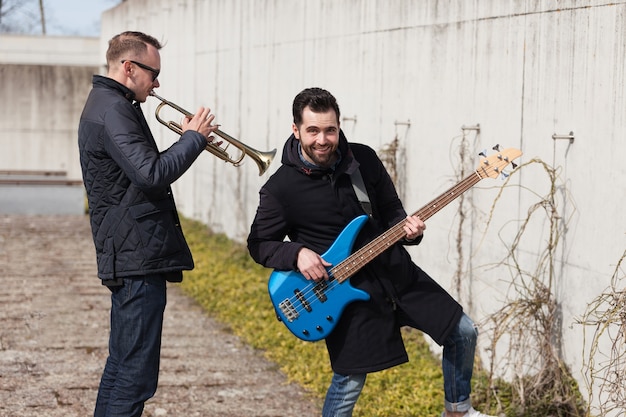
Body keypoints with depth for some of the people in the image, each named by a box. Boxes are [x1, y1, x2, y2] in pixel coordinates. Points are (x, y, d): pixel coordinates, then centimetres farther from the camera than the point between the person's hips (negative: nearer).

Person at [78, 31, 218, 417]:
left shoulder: (106, 105, 19)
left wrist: (189, 141, 10)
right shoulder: (114, 111, -16)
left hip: (127, 256, 11)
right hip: (138, 258, -11)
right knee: (136, 374, -9)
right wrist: (194, 139, -12)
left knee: (123, 364, 17)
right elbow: (153, 175, -25)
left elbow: (145, 170, 22)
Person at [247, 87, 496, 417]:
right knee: (350, 381, -2)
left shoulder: (364, 159, -1)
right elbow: (258, 244, -4)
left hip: (394, 269, 5)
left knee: (462, 332, 6)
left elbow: (390, 210, 9)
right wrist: (297, 253, -22)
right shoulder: (280, 188, -12)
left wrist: (407, 228, -12)